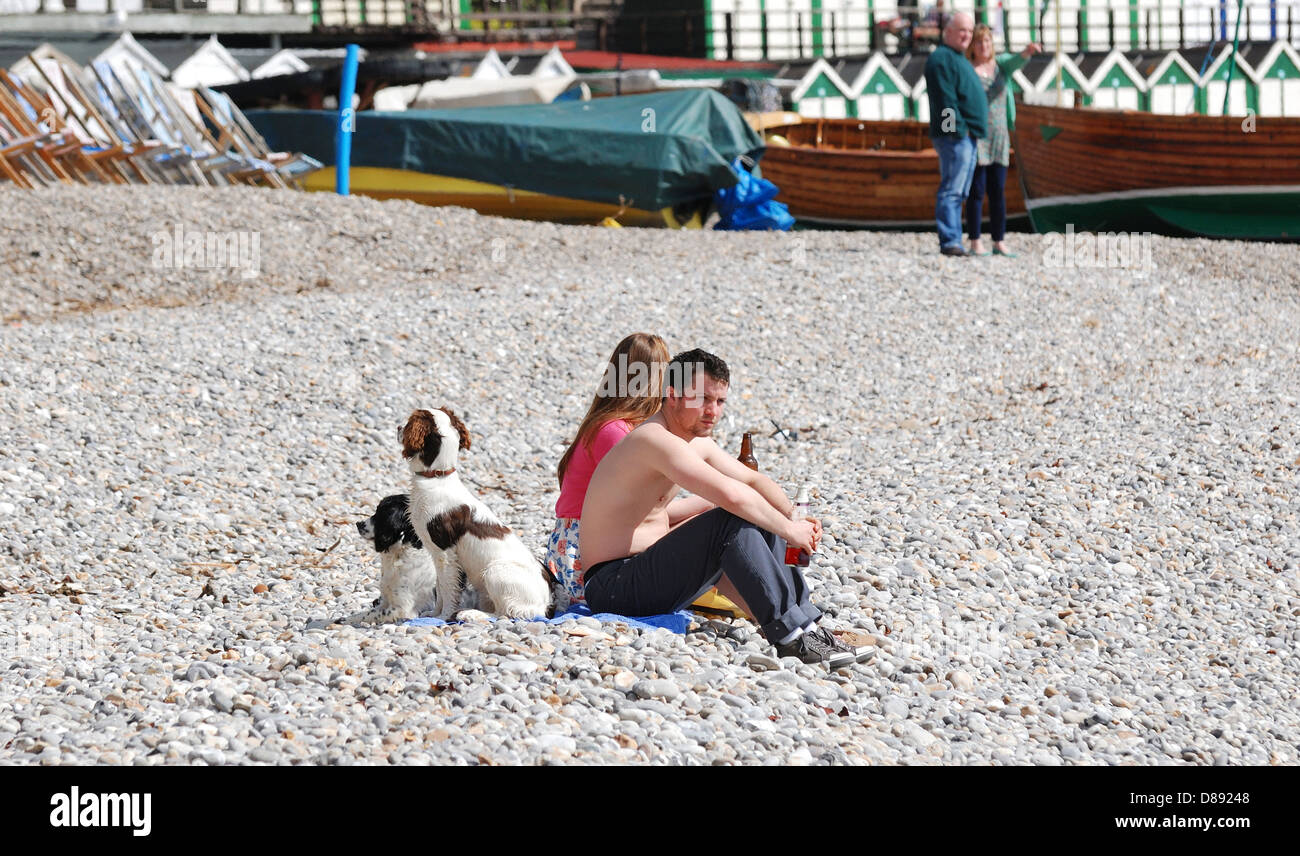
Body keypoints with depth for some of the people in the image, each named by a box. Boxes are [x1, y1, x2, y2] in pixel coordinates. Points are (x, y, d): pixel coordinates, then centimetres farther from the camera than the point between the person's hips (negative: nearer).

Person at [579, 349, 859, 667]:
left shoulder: (696, 443, 11)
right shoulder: (656, 440, -21)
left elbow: (753, 480, 18)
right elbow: (733, 495, -31)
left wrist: (795, 518, 0)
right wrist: (787, 529, -18)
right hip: (615, 589, -10)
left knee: (765, 519, 10)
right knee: (733, 522, -26)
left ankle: (803, 619, 3)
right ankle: (793, 636, -25)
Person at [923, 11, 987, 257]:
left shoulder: (958, 59, 23)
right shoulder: (941, 58, -10)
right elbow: (945, 100, -18)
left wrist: (973, 132, 22)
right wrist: (959, 128, -22)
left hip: (968, 137, 11)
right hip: (954, 136, -11)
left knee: (957, 192, 11)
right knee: (951, 189, -14)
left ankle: (953, 242, 13)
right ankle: (949, 241, -18)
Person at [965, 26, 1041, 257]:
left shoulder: (1000, 64, 9)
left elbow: (1016, 61, -13)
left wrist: (1027, 52, -37)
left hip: (999, 137, 4)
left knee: (998, 191, 5)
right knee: (976, 191, -6)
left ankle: (999, 242, 9)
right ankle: (975, 243, -3)